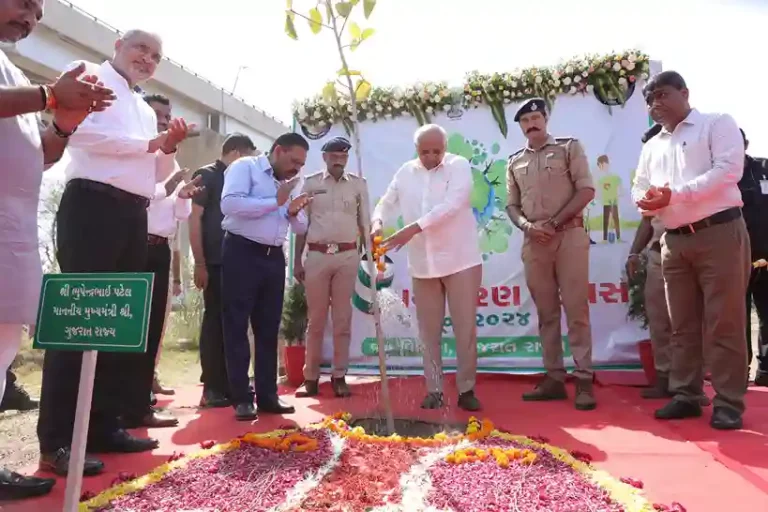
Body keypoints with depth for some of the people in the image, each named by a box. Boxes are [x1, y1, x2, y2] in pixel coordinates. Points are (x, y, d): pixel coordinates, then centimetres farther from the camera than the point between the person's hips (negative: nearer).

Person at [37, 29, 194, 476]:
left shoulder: (146, 110, 25)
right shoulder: (89, 77, 5)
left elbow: (155, 174, 24)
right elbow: (82, 133, -13)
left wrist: (169, 148, 5)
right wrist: (149, 144, -5)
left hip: (134, 216, 8)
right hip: (92, 204, -8)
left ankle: (104, 426, 15)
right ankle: (56, 441, -2)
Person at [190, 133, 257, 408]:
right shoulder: (206, 176, -2)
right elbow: (194, 220, -8)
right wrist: (199, 263, -14)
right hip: (215, 263, -6)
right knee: (214, 321, -1)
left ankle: (229, 384, 18)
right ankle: (212, 388, 7)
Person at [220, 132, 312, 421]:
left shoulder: (290, 183, 16)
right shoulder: (245, 167, -3)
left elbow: (301, 229, 16)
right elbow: (229, 204, -21)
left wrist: (294, 213, -6)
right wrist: (275, 201, -17)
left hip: (274, 257, 7)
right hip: (242, 253, -7)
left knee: (268, 328, 9)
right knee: (237, 326, 0)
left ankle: (267, 394, 18)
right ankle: (242, 397, 7)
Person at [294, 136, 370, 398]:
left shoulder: (358, 184, 7)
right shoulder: (310, 183, 6)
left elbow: (364, 223, 8)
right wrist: (297, 260, 4)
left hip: (347, 256, 0)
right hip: (317, 255, 0)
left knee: (343, 318, 4)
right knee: (316, 318, 5)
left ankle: (339, 376, 13)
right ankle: (310, 377, 13)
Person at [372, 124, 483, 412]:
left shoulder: (459, 166, -5)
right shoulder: (405, 172, 8)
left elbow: (451, 205, -19)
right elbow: (387, 203, 11)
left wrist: (414, 228, -27)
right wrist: (378, 222, -13)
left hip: (460, 260, -3)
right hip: (422, 264, 4)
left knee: (465, 328, 2)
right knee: (429, 331, 9)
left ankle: (466, 389, 16)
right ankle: (434, 389, 21)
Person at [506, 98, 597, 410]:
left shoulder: (569, 147, 5)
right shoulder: (515, 162, 15)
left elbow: (587, 191, -3)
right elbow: (512, 206, 14)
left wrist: (554, 223, -11)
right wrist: (527, 226, -7)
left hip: (569, 236, -3)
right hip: (534, 242, 4)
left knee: (576, 310, -4)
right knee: (546, 313, 6)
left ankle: (584, 380, 0)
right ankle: (554, 379, 11)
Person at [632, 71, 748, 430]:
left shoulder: (717, 124, 3)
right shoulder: (652, 146, 20)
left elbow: (728, 169, -12)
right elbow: (639, 187, 16)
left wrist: (674, 194, -18)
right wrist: (647, 201, -9)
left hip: (720, 232, -6)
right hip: (674, 241, 6)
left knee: (724, 324, -4)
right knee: (682, 324, 8)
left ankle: (728, 403, 5)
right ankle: (686, 396, 17)